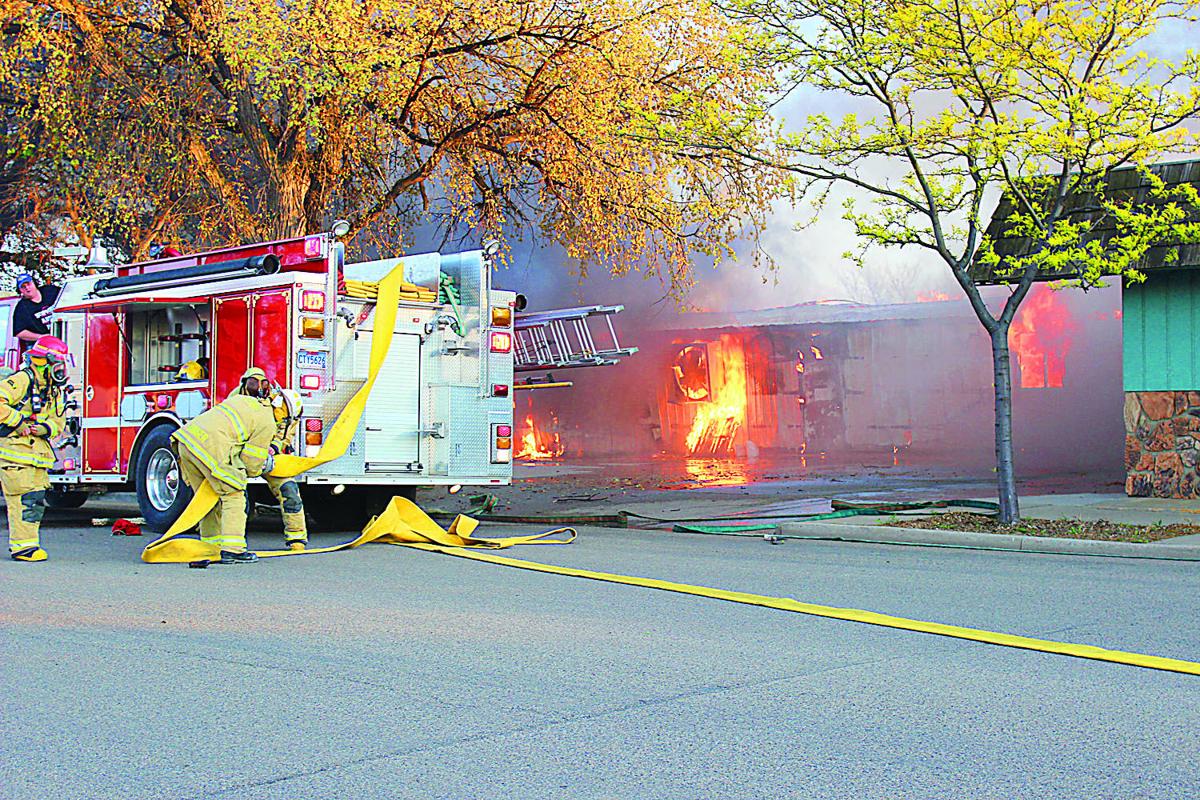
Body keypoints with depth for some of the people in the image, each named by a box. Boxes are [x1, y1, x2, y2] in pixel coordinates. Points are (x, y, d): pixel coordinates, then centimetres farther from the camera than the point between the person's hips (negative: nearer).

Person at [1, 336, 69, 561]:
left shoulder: (55, 391, 16)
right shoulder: (22, 380, -11)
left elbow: (58, 421, 16)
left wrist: (46, 428, -5)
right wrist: (19, 421, -18)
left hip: (37, 451, 8)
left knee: (37, 499, 7)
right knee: (23, 499, -10)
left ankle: (29, 542, 14)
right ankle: (22, 545, -7)